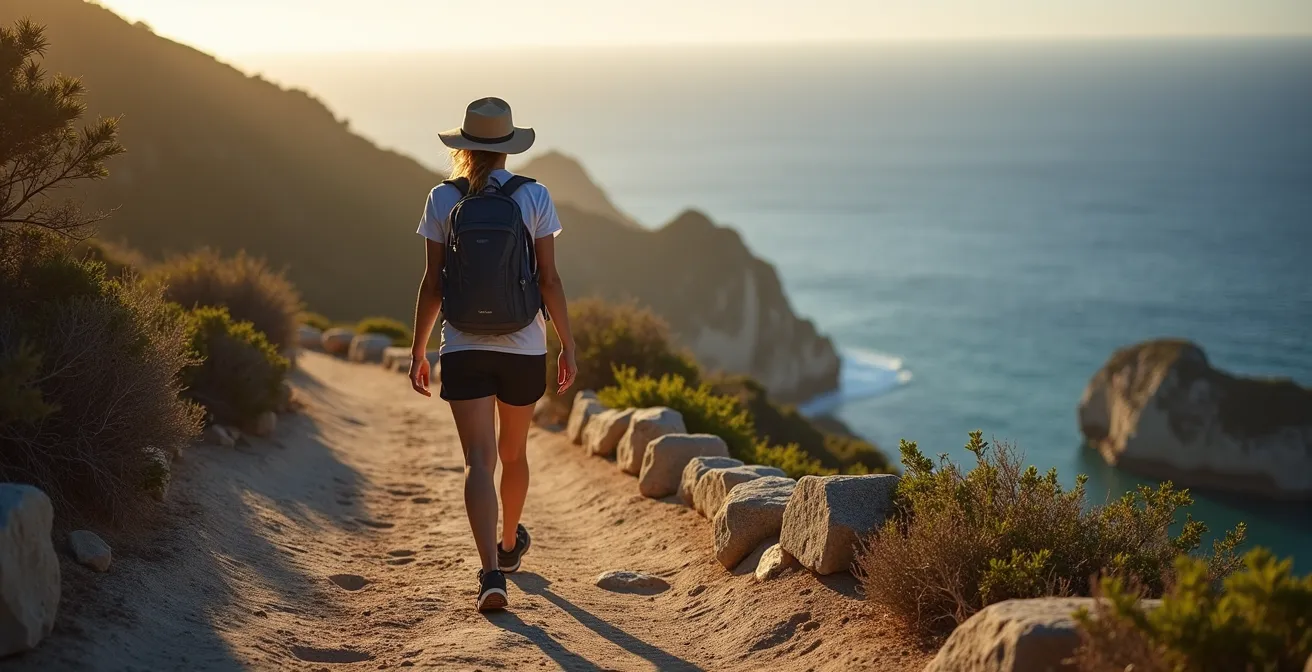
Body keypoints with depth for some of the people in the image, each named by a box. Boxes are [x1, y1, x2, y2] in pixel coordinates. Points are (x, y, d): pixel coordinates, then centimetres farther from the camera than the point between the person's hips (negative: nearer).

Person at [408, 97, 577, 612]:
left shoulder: (443, 199, -3)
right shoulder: (533, 197, -4)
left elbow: (432, 283, -2)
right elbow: (549, 280, -5)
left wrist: (417, 351, 7)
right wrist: (568, 347, 3)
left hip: (464, 350, -1)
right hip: (523, 349, 1)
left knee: (479, 460, -4)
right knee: (514, 452, 21)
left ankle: (492, 573, -20)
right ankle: (510, 544, 43)